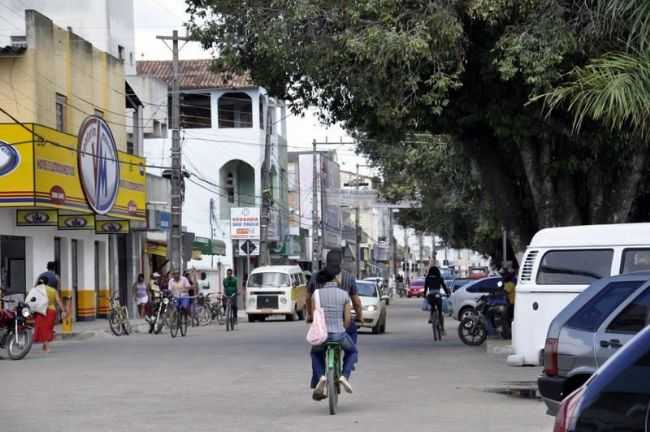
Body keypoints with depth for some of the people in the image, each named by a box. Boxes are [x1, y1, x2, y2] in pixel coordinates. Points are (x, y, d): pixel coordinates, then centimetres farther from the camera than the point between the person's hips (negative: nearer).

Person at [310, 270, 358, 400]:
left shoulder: (317, 294, 3)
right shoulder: (344, 294, 2)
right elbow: (348, 319, 1)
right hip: (339, 335, -1)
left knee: (315, 354, 33)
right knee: (352, 351, 31)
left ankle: (321, 377, 7)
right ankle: (344, 376, 8)